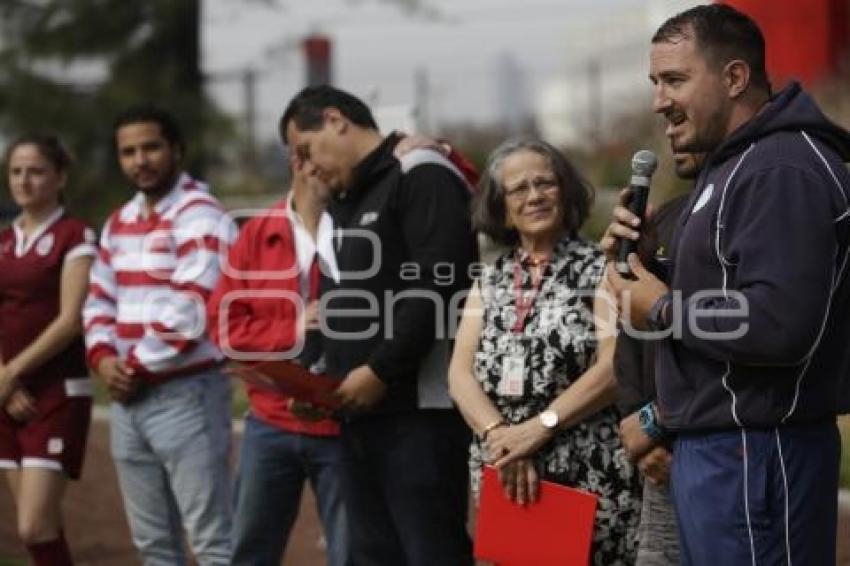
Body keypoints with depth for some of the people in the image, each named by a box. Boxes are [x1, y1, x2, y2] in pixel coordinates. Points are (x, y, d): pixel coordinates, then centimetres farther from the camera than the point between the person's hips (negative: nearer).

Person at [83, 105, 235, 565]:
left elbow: (192, 311, -20)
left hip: (186, 394, -8)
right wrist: (104, 358, -4)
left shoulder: (198, 216, -11)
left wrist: (137, 367, -13)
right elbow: (99, 299, 16)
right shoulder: (119, 222, 16)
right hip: (128, 398, 8)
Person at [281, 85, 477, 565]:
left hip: (417, 412, -9)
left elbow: (439, 289, -18)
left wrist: (380, 372, -18)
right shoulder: (348, 199, 23)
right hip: (360, 413, 9)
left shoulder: (421, 177, -6)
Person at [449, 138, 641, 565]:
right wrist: (499, 435, -14)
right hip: (504, 481, 4)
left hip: (588, 482, -4)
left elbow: (615, 366, -10)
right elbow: (460, 373, 4)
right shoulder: (489, 282, 15)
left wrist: (539, 427, -17)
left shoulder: (599, 270, 2)